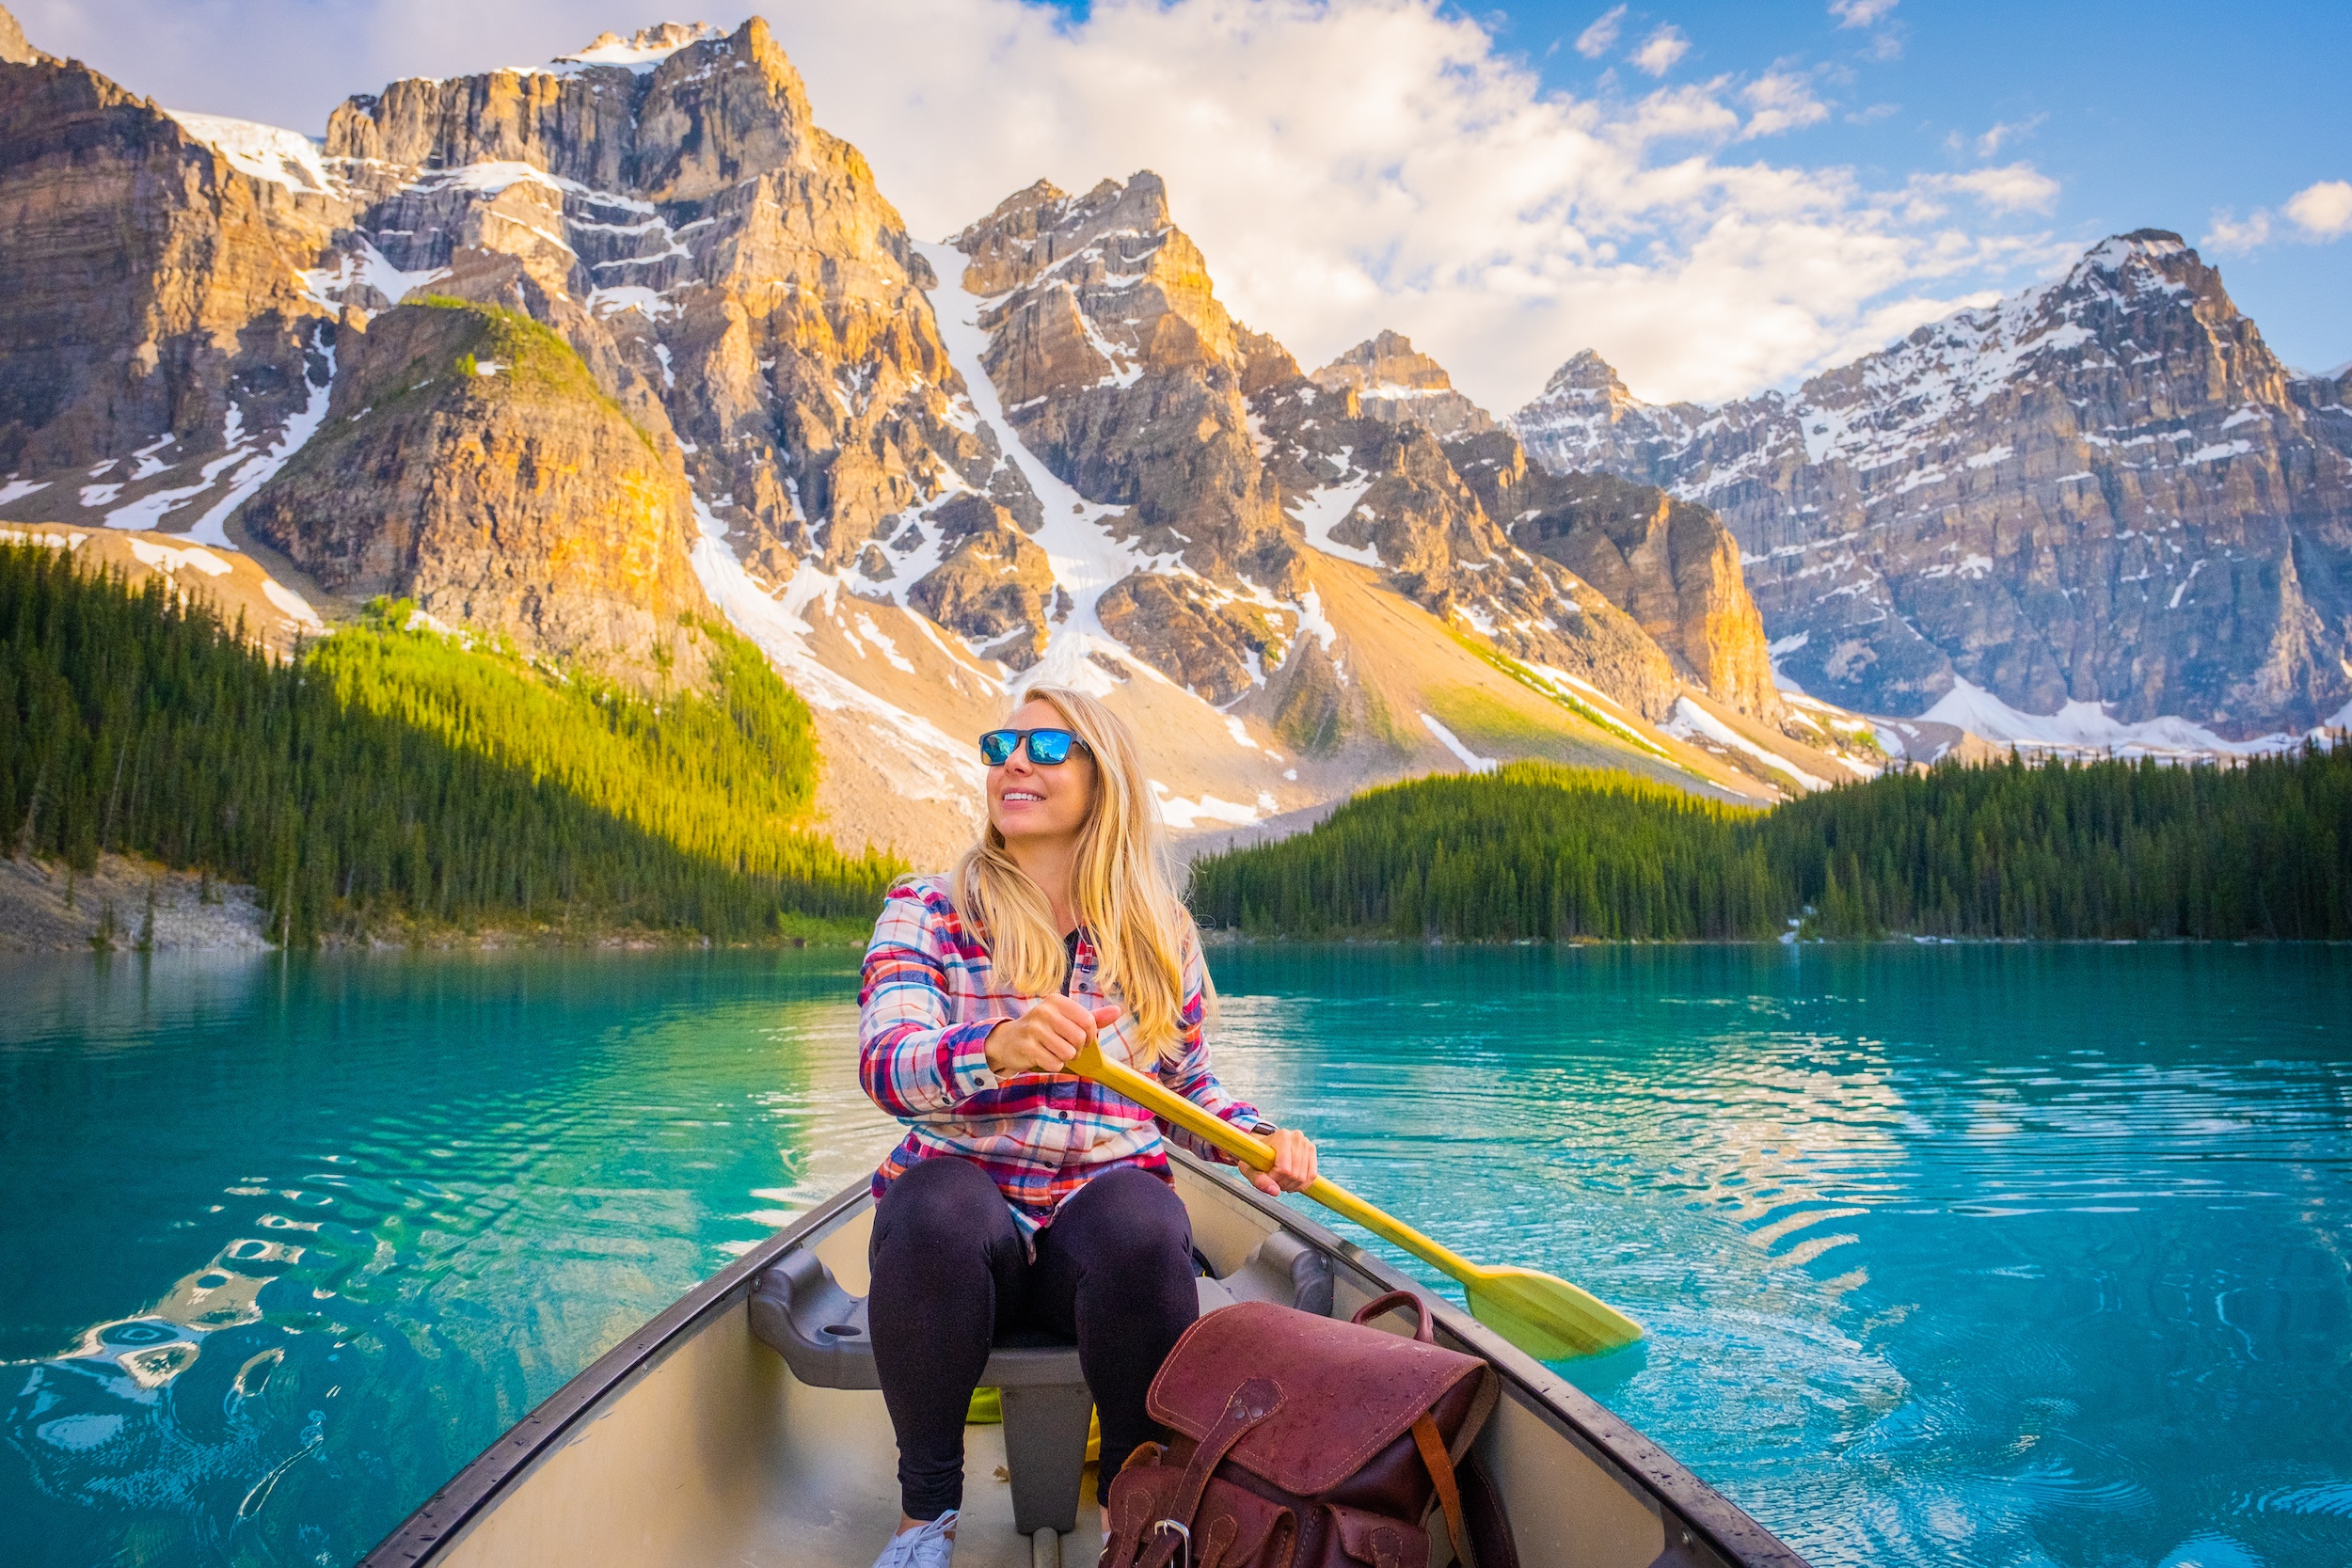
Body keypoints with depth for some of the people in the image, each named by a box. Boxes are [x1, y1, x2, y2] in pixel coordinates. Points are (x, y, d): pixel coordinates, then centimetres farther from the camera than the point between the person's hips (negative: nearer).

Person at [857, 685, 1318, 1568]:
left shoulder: (1163, 939, 8)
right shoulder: (926, 913, 1)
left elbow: (1191, 1090, 19)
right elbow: (884, 1066, -16)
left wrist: (1258, 1140, -3)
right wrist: (998, 1048, -37)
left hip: (1108, 1219, 1)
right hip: (960, 1229, 0)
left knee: (1140, 1223, -33)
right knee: (935, 1204, -35)